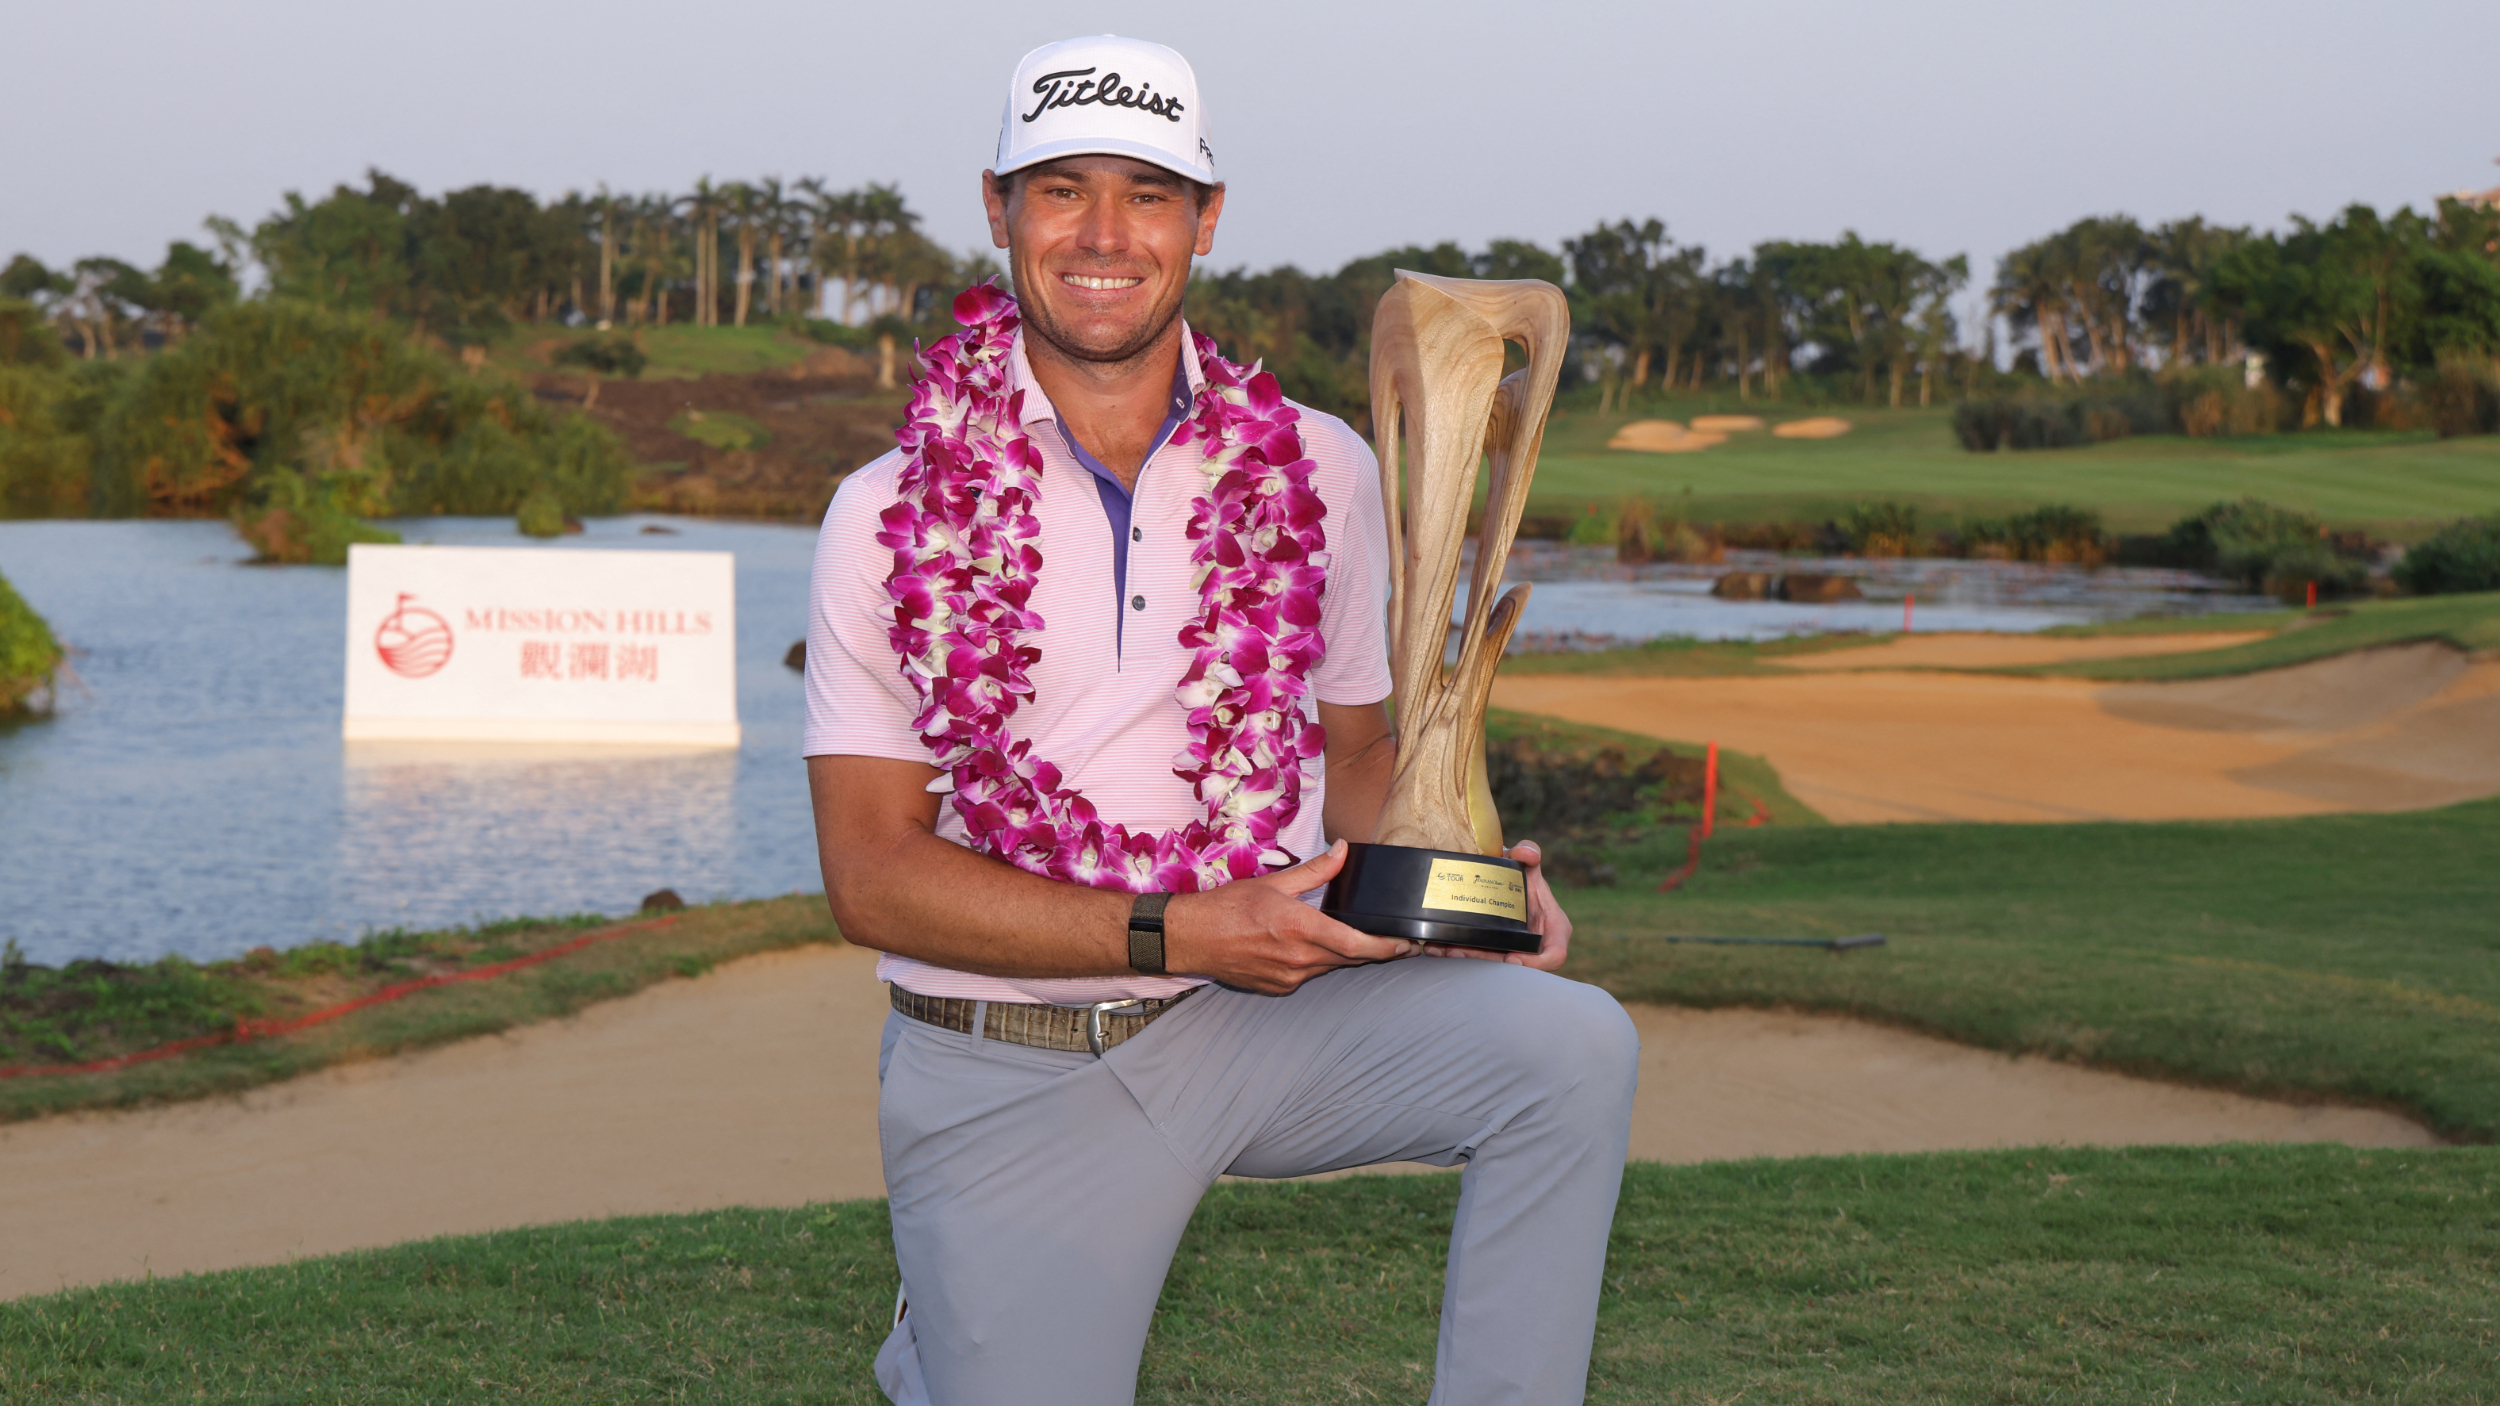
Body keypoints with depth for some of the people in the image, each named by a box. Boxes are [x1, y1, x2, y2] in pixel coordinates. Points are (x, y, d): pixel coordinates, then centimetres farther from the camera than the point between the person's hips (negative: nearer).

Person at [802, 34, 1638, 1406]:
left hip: (1262, 1017, 2)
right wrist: (1180, 935, -18)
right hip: (1008, 1076, -1)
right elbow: (872, 875, -9)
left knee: (1571, 1040, -22)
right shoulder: (892, 516, -5)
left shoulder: (1317, 472, 3)